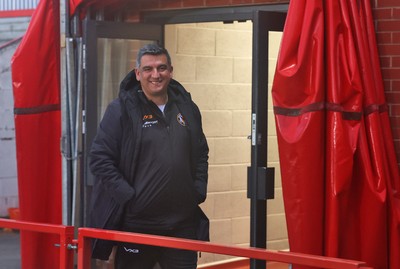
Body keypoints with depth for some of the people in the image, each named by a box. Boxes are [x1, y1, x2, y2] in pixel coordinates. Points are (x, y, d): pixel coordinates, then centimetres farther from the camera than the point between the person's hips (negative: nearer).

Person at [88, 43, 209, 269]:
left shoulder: (187, 108, 11)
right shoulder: (121, 110, -5)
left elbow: (201, 154, 22)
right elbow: (100, 159, -8)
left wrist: (199, 191, 9)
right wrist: (128, 197, -13)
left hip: (183, 224, 4)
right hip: (136, 224, -4)